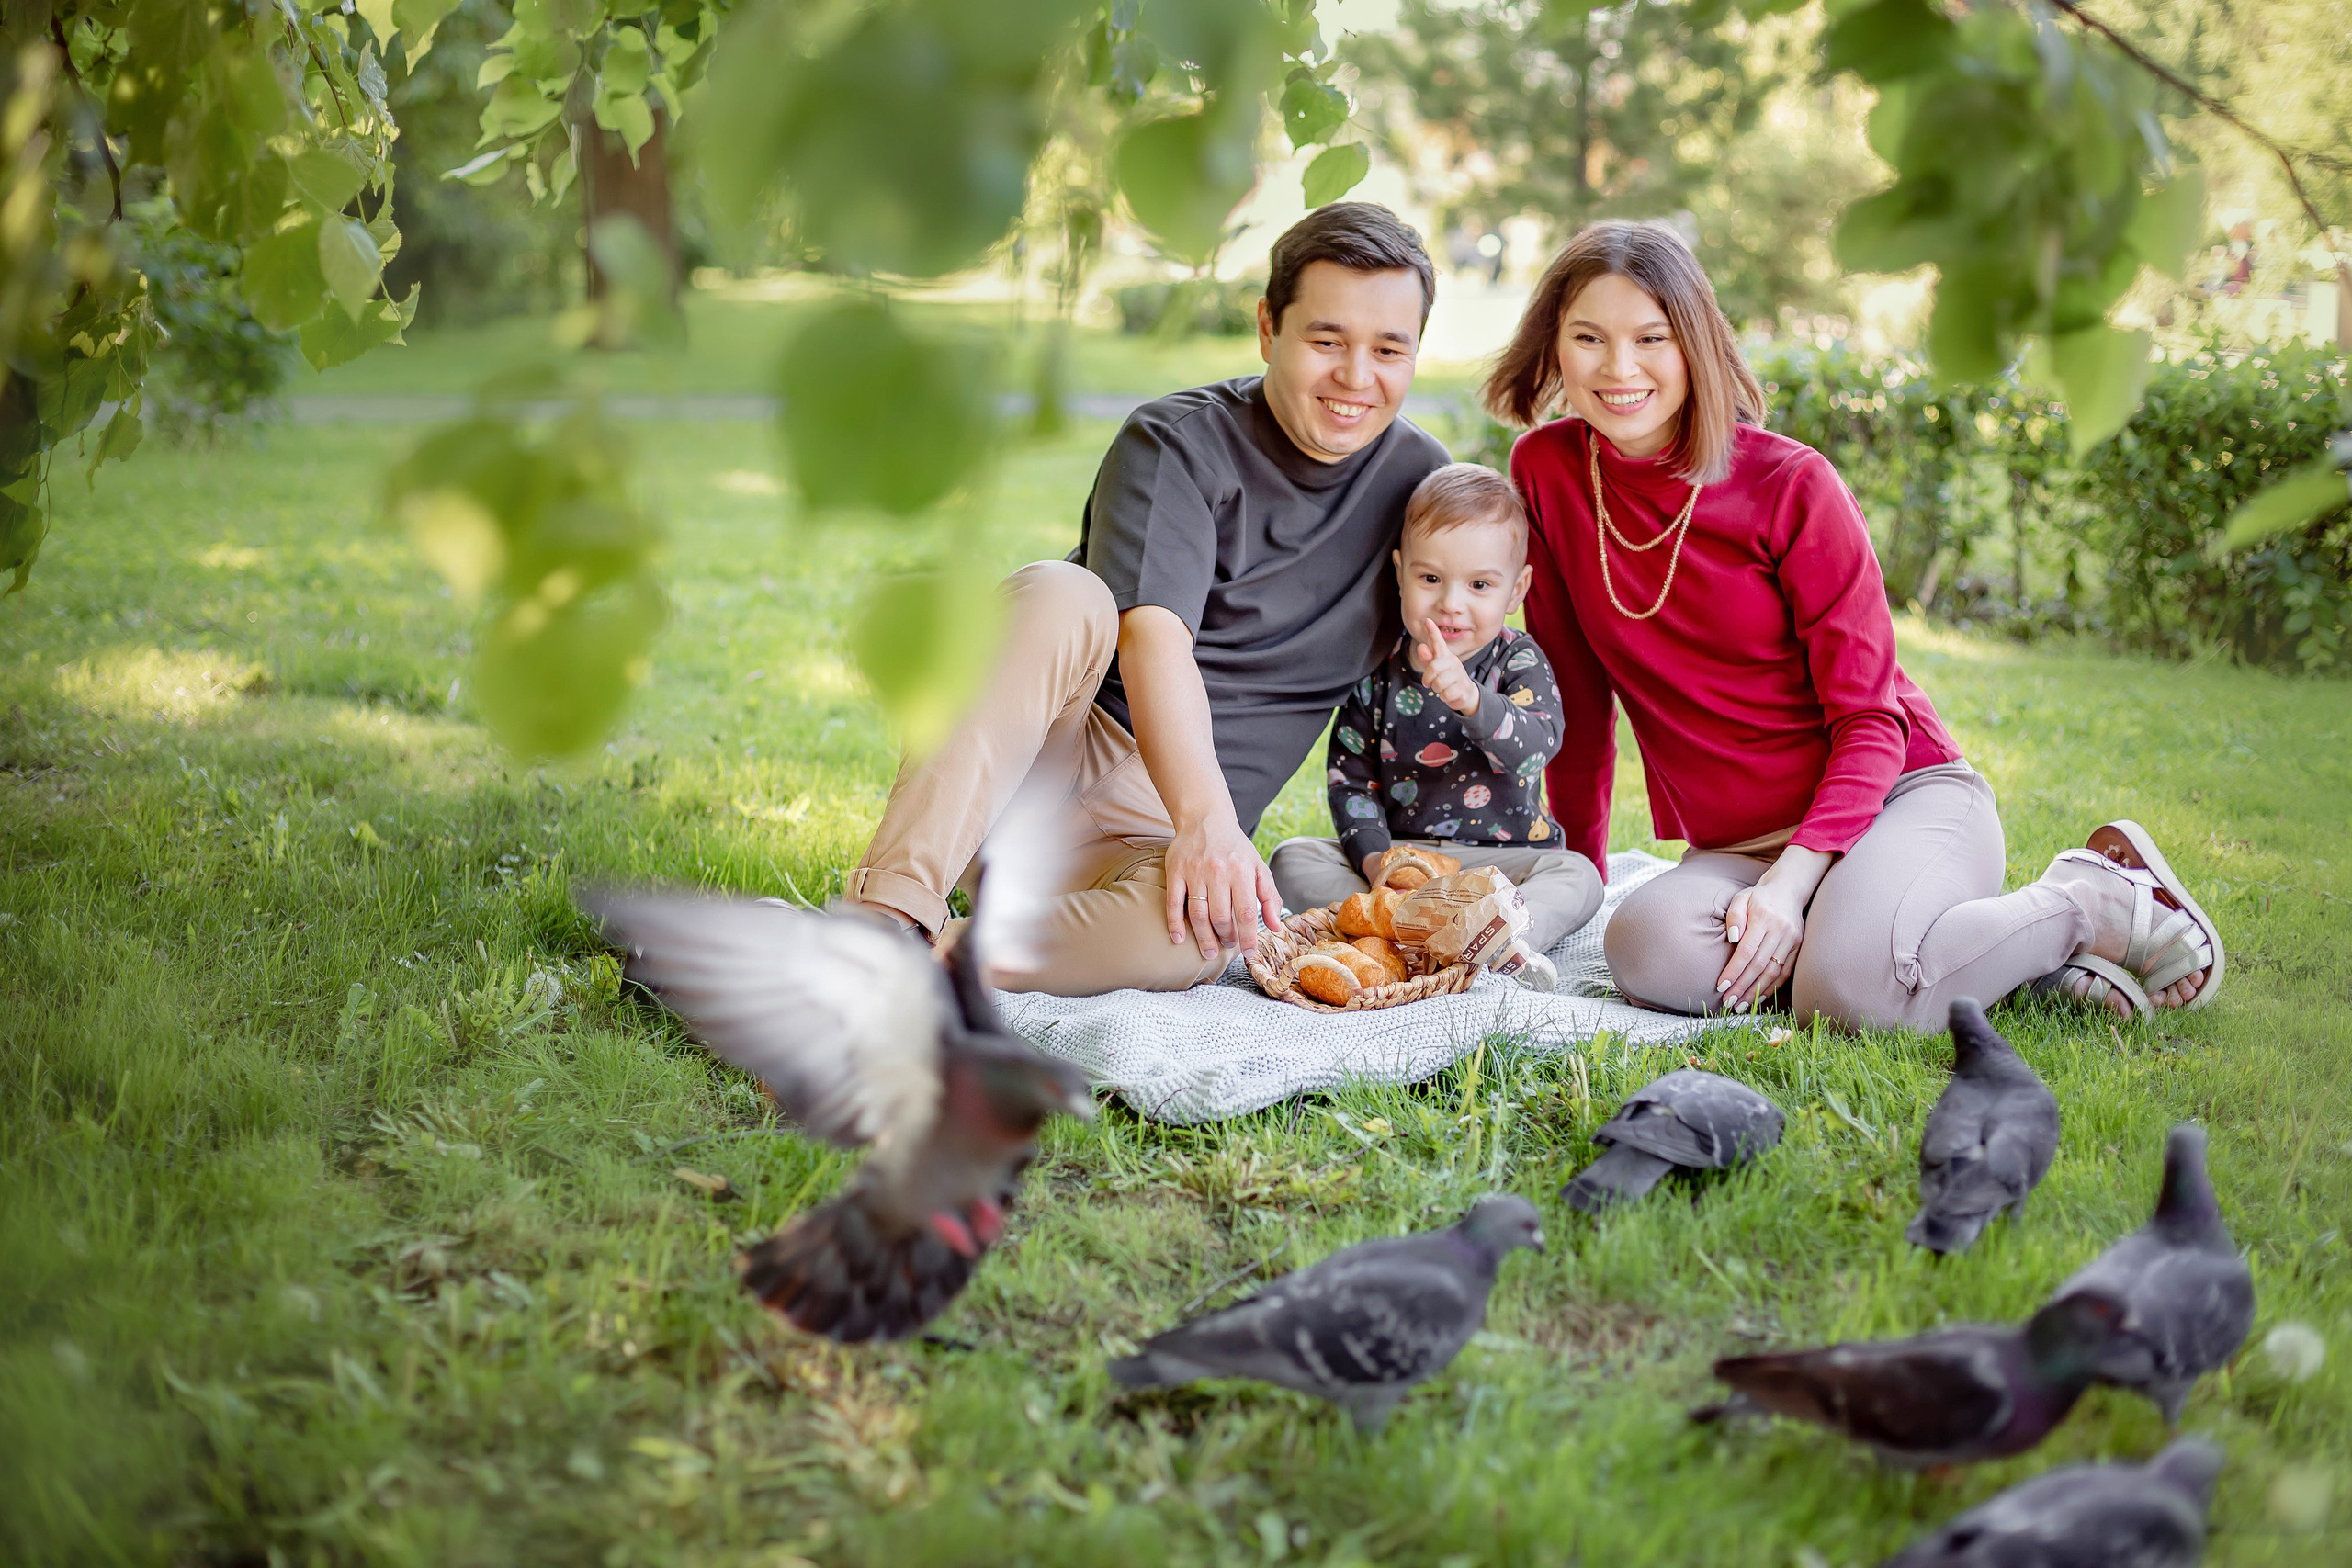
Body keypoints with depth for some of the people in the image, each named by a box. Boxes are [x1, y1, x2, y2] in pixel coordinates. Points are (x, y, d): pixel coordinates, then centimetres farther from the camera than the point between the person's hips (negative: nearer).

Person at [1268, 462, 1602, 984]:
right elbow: (1349, 776, 2)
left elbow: (1538, 745, -27)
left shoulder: (1519, 662, -7)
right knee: (1292, 859, -17)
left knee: (1577, 876, -27)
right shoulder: (1379, 672, 0)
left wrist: (1472, 700, -47)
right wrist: (1375, 857, -15)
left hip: (1501, 858, -2)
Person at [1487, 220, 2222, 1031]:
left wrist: (1793, 876, -23)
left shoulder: (1793, 486, -10)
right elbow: (1577, 697, 8)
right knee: (1648, 951, -33)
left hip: (1904, 792, -3)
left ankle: (2099, 900, -7)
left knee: (1850, 991, -35)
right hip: (1733, 846, 3)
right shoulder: (1547, 470, -1)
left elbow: (1869, 716, -9)